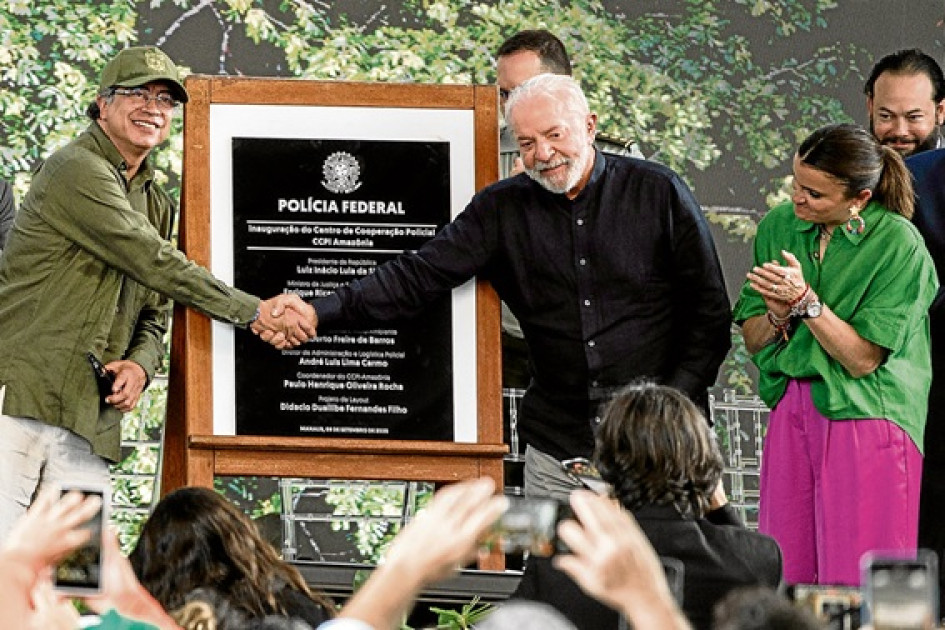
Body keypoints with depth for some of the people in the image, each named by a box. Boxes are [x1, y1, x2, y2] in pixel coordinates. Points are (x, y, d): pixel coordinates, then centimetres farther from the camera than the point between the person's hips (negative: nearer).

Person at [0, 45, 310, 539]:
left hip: (89, 424, 8)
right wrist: (255, 312, -9)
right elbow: (157, 266, -12)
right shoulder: (78, 170, -6)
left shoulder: (157, 205, 22)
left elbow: (153, 315, 24)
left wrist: (140, 365, 0)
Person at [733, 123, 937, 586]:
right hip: (790, 413, 5)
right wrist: (778, 317, -10)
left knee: (854, 591, -6)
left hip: (865, 420, -5)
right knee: (783, 578, 3)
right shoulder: (779, 226, 6)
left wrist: (805, 300, -21)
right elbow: (752, 339, 11)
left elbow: (862, 358, -12)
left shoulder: (899, 244, -10)